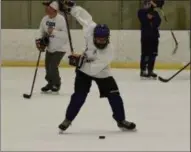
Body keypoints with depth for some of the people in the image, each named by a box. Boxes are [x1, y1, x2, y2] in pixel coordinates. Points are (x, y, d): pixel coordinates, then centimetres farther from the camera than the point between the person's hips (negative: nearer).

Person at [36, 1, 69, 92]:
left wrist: (54, 32, -37)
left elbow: (66, 34, -28)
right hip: (49, 48, 6)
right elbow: (42, 32, 9)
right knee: (48, 67, 10)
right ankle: (51, 83, 34)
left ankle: (56, 84, 13)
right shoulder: (45, 19, -4)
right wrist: (39, 41, -7)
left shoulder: (61, 19, -24)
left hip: (60, 48, -6)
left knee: (53, 67, -12)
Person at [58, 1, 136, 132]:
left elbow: (94, 68, -37)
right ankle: (68, 120, 3)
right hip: (84, 70, 1)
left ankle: (121, 121, 12)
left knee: (114, 95, -5)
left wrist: (80, 61, -41)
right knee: (79, 95, -10)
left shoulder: (109, 51, -34)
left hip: (101, 73, -1)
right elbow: (85, 16, -9)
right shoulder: (91, 29, -27)